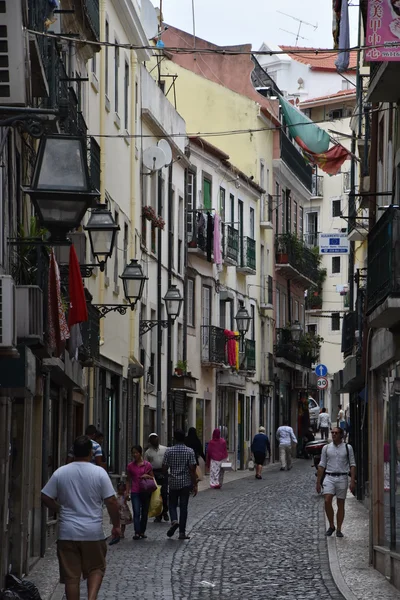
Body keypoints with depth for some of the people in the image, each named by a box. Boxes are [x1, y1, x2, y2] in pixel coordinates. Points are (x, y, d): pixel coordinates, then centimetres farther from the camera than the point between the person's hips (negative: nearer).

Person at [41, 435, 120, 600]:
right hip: (93, 532, -1)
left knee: (71, 576, 6)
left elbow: (45, 498, 1)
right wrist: (116, 525, 5)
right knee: (96, 569, 15)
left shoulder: (60, 473, -1)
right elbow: (111, 502, -7)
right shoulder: (99, 473, -6)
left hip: (67, 533, 1)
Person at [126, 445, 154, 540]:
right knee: (136, 512, -10)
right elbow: (128, 480, 9)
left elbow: (153, 478, 9)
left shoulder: (147, 465, 1)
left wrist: (147, 476, -12)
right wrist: (127, 492, 3)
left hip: (146, 492, 1)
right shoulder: (130, 466, 3)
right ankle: (137, 532, -12)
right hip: (135, 492, -1)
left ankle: (142, 531, 18)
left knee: (144, 512, 8)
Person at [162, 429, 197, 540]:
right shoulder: (190, 451, -6)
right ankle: (182, 532, 6)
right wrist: (195, 485, -4)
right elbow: (192, 469, -9)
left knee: (172, 504, 16)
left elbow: (165, 468, -2)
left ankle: (174, 521, -13)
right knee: (183, 507, 6)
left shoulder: (169, 451, -4)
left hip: (173, 483, 0)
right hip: (186, 483, 0)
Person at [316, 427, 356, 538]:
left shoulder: (348, 448, 4)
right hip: (329, 478, 1)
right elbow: (321, 465, 10)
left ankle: (339, 530, 9)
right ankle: (331, 526, 1)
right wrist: (318, 482, 6)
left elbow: (352, 465, 3)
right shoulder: (326, 448, 7)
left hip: (342, 478, -1)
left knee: (341, 504, 2)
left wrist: (352, 481, -7)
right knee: (327, 501, -15)